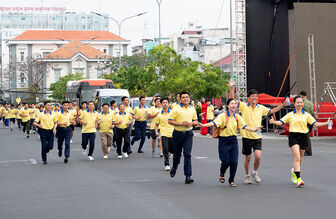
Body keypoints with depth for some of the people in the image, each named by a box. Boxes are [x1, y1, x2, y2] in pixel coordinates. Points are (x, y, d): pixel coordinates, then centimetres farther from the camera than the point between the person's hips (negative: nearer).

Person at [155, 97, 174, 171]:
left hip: (172, 134, 1)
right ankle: (166, 165, -1)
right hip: (164, 134, -1)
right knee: (165, 149, -11)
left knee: (173, 150, 5)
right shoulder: (159, 115, 4)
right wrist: (156, 132, -1)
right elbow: (157, 124, 14)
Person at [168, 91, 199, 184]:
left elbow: (195, 121, 16)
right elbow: (170, 121, -8)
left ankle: (188, 176, -13)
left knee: (187, 154, -10)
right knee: (177, 154, 12)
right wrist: (181, 123, -18)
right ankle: (174, 168, 43)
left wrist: (191, 123, -6)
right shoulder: (176, 108, -5)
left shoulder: (192, 109, 7)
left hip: (188, 134, 1)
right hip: (178, 134, -1)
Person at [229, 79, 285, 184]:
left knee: (258, 156, -12)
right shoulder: (244, 106, -4)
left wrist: (282, 105, 8)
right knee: (248, 158, 8)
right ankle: (247, 176, 29)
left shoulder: (261, 108, 6)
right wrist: (232, 88, -24)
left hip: (257, 137, 2)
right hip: (246, 136, -2)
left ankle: (255, 172, 15)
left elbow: (272, 111, 19)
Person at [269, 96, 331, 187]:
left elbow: (315, 124, 6)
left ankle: (294, 171, 41)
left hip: (303, 137, 2)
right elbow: (281, 122, 1)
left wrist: (326, 123, -6)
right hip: (293, 136, -2)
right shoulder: (290, 115, 6)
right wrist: (273, 122, -19)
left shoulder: (307, 115, 9)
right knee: (297, 157, -17)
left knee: (300, 158, 12)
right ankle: (298, 178, -21)